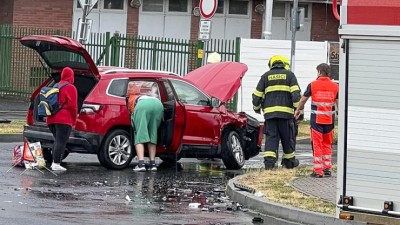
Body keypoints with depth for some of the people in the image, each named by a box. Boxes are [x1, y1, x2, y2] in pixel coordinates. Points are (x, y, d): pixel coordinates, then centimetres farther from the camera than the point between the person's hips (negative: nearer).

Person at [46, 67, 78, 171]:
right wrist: (74, 120, -2)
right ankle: (56, 164, -17)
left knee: (57, 141, 17)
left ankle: (54, 163, 14)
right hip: (64, 119, -8)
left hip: (52, 119, 8)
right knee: (61, 142, -10)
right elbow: (72, 106, -10)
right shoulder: (70, 88, -4)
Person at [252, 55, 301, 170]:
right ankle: (289, 161, 20)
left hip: (269, 112, 2)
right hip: (286, 111, -2)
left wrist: (256, 108, 29)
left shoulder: (266, 76, 12)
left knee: (271, 137, 1)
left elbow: (257, 95, 13)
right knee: (287, 137, 9)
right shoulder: (289, 75, 6)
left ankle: (269, 160, -13)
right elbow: (296, 94, -5)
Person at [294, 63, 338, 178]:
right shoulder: (335, 86, 2)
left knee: (317, 144, 2)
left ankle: (318, 171, -1)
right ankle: (327, 169, 16)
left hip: (316, 120, -2)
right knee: (327, 145, 15)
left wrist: (298, 110, 27)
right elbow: (338, 104, 6)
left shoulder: (313, 85, -2)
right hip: (329, 120, 2)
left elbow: (303, 99, 9)